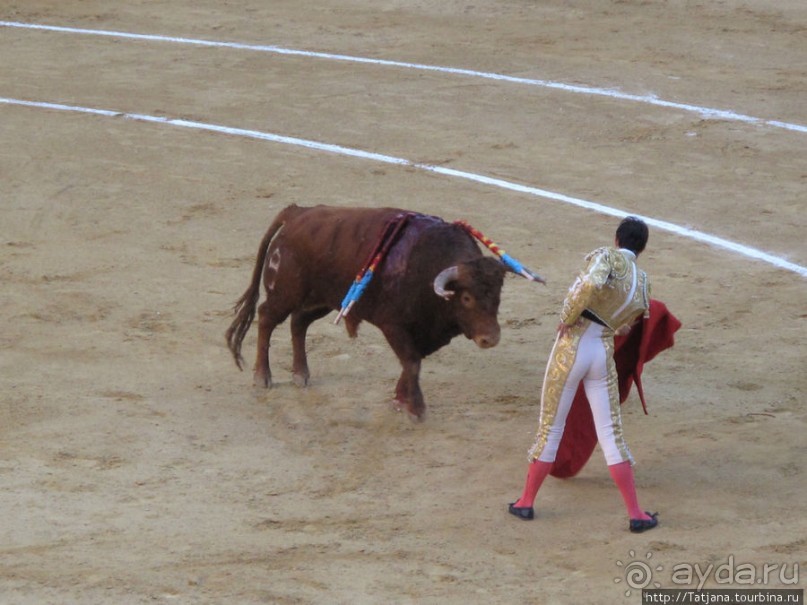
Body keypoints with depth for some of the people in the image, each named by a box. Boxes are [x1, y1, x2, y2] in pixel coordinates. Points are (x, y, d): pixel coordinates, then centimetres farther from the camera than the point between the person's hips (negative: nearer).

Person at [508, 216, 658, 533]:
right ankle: (636, 514, 1)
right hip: (604, 353, 4)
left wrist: (568, 317, -16)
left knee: (550, 428, 8)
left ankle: (525, 502, 20)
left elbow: (591, 283, -28)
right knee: (611, 434, 7)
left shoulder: (607, 256, -8)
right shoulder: (643, 284, 9)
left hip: (572, 345, -4)